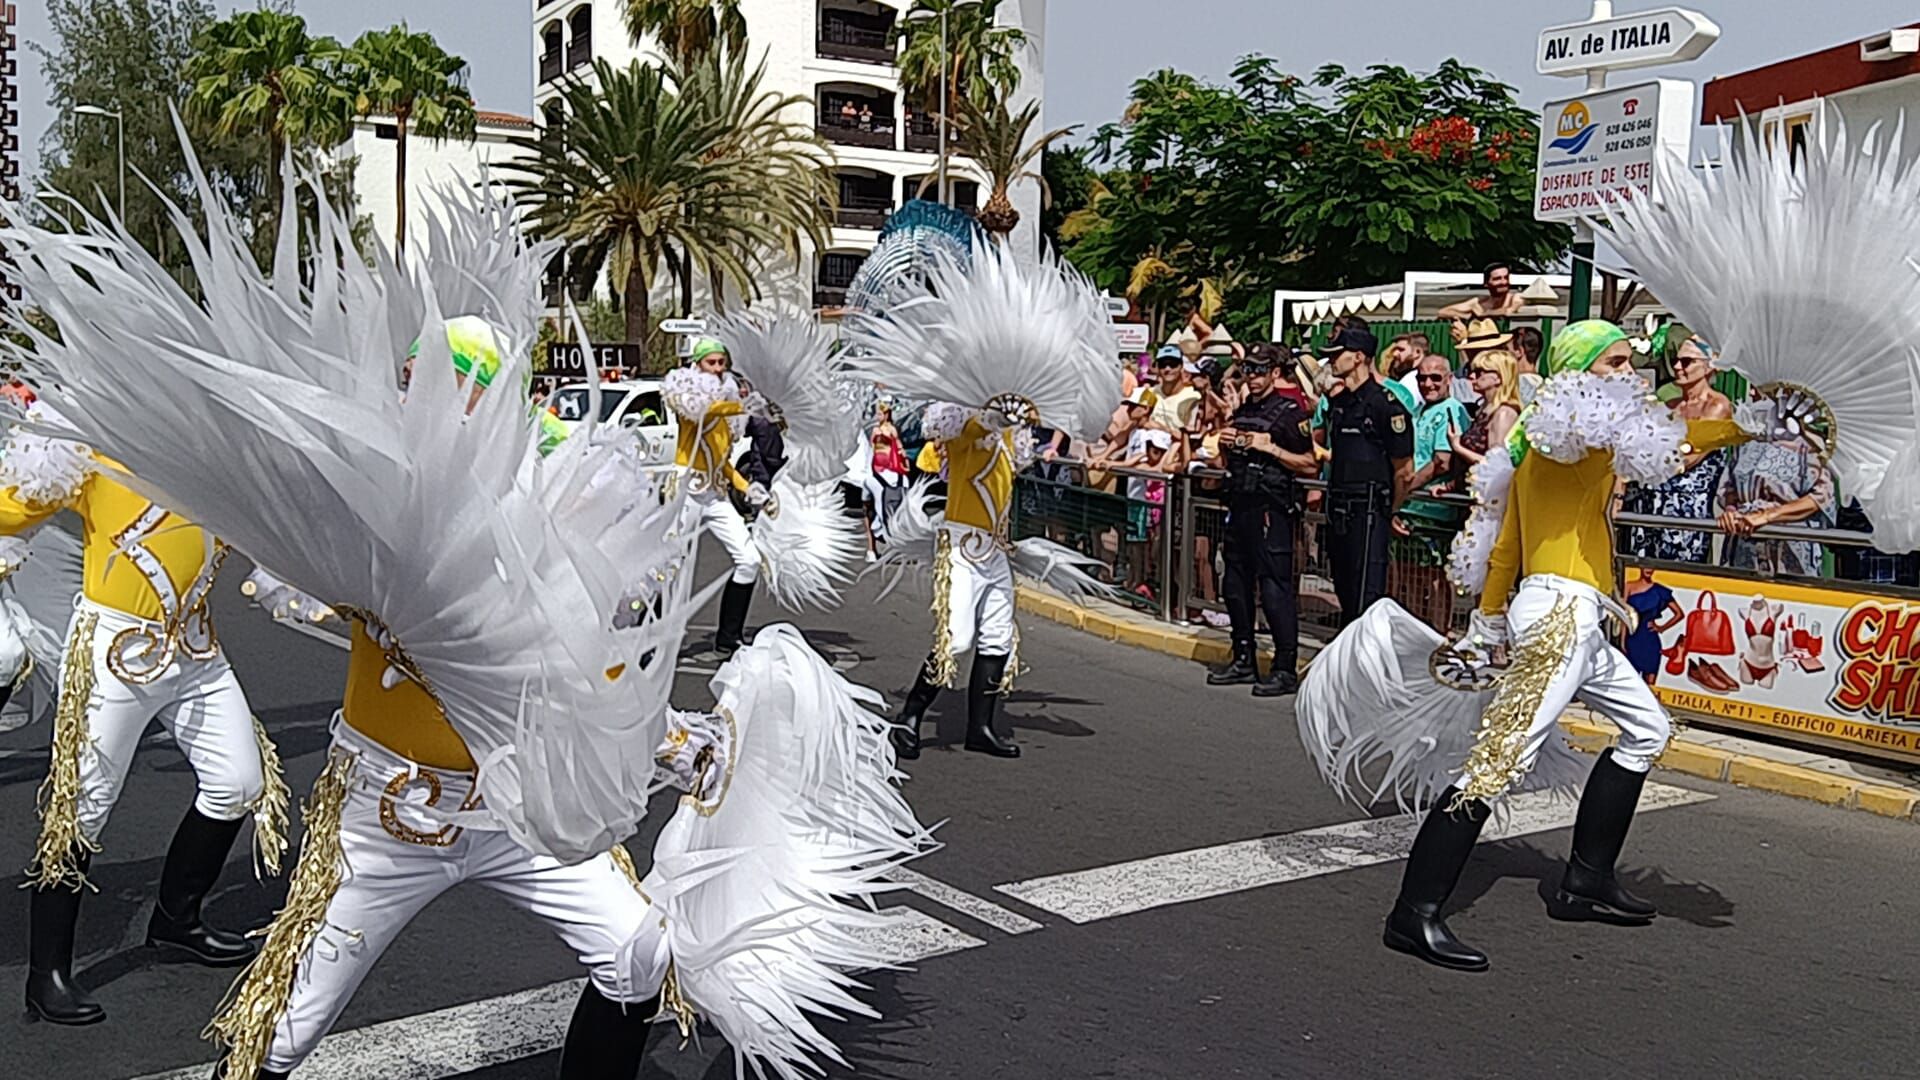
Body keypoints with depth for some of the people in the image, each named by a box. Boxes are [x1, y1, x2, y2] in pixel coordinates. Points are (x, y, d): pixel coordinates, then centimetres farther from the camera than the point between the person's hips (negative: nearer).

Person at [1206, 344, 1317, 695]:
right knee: (1236, 584, 11)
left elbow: (1310, 466, -9)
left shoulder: (1289, 412, -5)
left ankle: (1286, 669, -4)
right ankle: (1244, 659, 21)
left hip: (1271, 509, -8)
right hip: (1240, 505, 8)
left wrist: (1271, 448, -17)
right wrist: (1225, 445, 6)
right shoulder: (1241, 411, 17)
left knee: (1274, 587, -9)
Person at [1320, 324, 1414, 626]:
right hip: (1339, 509, 8)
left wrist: (1389, 511, 2)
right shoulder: (1338, 402, 14)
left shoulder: (1385, 404, -11)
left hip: (1369, 510, -8)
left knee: (1366, 593, -7)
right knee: (1344, 588, 13)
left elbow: (1404, 471, -7)